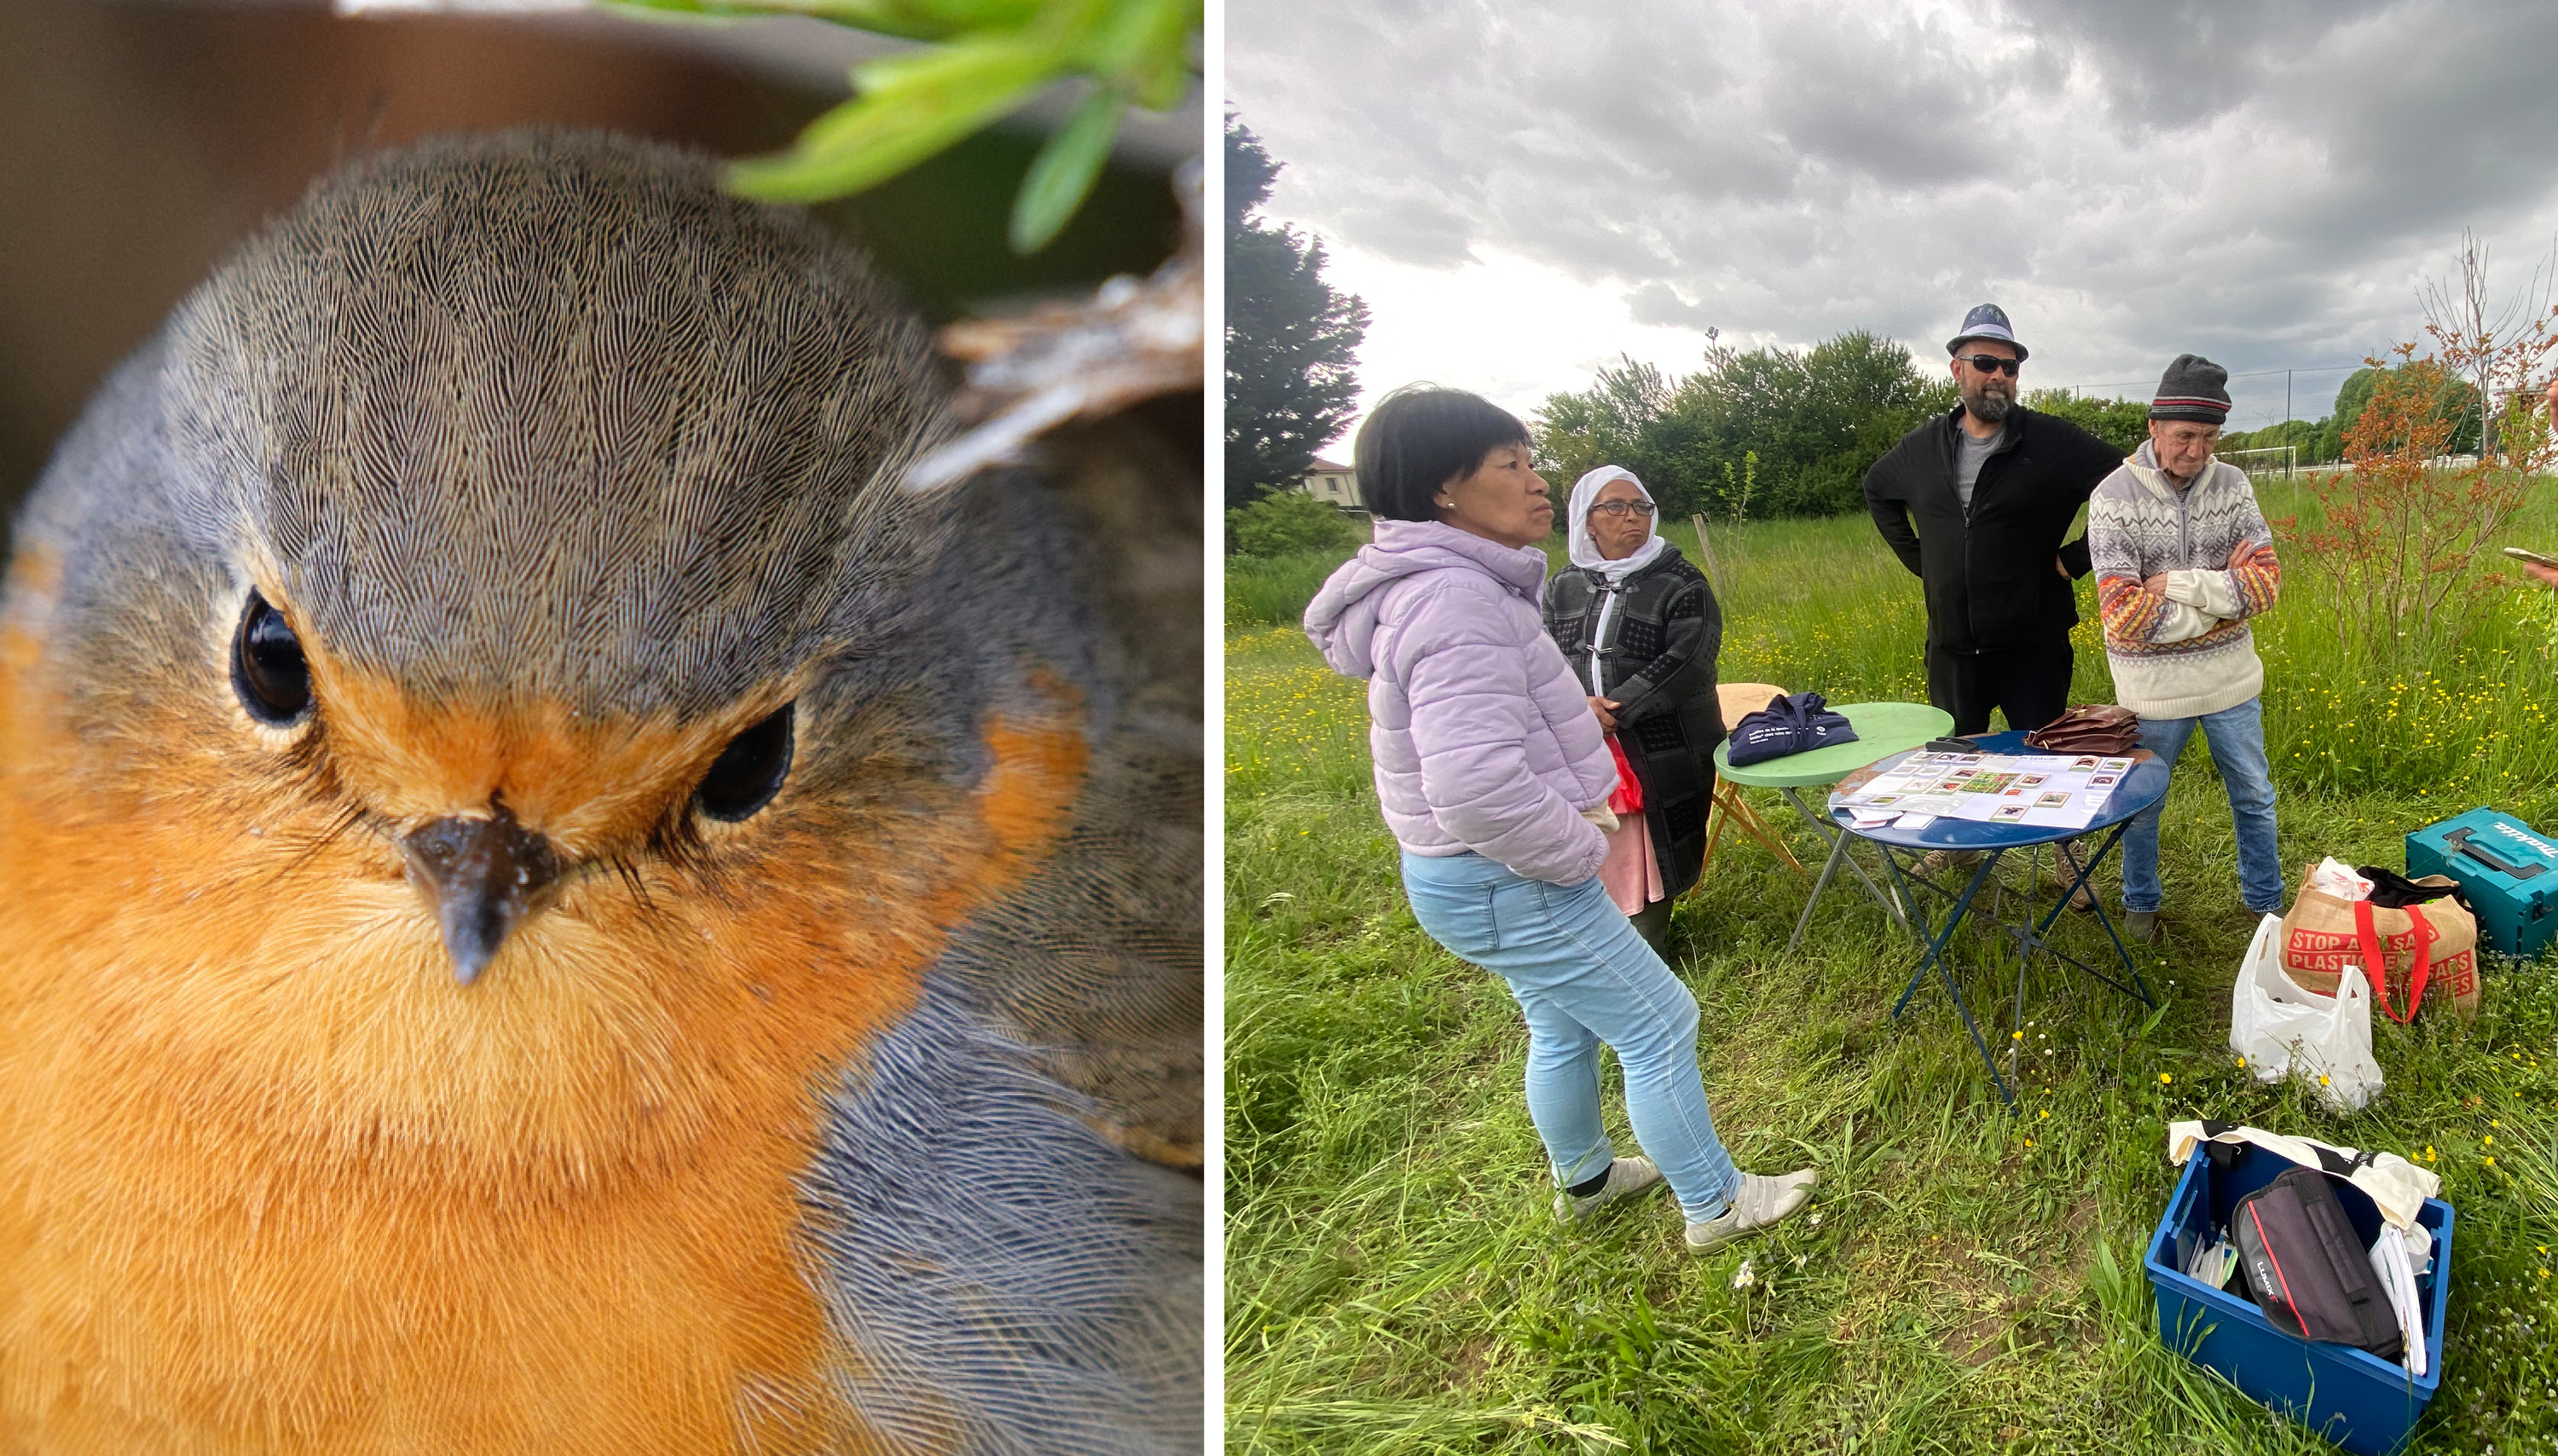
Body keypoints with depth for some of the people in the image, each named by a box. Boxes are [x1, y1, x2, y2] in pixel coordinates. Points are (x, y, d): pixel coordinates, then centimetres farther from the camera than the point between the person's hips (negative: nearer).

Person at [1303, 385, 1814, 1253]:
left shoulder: (1462, 585, 7)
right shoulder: (1454, 602, -28)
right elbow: (1478, 788, -36)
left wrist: (1574, 818, 13)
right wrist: (1578, 851, -19)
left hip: (1481, 877, 10)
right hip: (1510, 886, -10)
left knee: (1563, 1027, 27)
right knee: (1658, 1026, 6)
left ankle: (1585, 1180, 48)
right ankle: (1716, 1206, 25)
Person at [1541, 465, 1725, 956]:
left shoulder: (1680, 582, -2)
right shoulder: (1563, 587, 11)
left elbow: (1686, 660, -12)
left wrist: (1617, 709, -19)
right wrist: (1578, 705, -17)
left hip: (1663, 752, -3)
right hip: (1584, 750, 3)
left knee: (1650, 855, -2)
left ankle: (1649, 941, 17)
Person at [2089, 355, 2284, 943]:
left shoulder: (2231, 484, -2)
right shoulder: (2113, 498, -15)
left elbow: (2266, 578, -8)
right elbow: (2123, 614, -20)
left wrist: (2181, 584, -20)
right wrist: (2220, 605, -16)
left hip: (2231, 678, 4)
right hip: (2154, 686, -3)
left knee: (2254, 798, 18)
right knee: (2141, 803, 14)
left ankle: (2267, 904, 37)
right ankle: (2140, 905, 35)